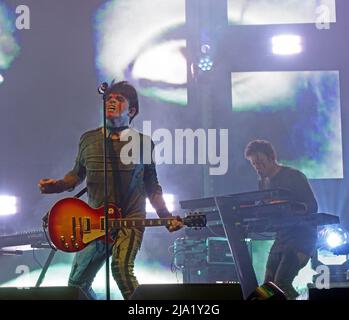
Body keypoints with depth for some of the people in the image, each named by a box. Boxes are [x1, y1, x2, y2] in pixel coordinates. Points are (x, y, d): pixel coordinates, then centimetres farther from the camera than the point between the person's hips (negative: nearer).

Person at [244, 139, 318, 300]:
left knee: (281, 282, -21)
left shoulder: (294, 176, -7)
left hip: (302, 236, -8)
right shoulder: (263, 183, 14)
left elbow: (312, 206, -14)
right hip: (281, 237, 8)